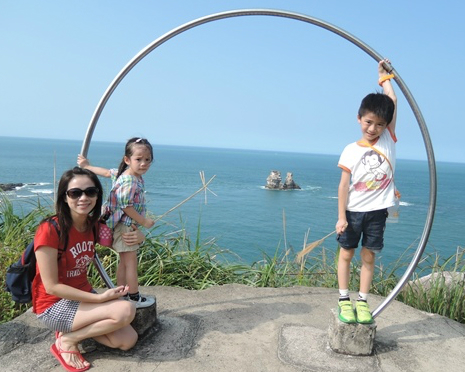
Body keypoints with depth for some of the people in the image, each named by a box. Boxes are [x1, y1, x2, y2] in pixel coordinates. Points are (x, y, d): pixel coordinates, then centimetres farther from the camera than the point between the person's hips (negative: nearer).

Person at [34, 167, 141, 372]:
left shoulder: (93, 224, -2)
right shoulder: (50, 230, -23)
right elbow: (51, 287, -20)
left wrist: (136, 236, -9)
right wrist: (100, 298, -23)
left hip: (83, 296, 7)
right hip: (54, 305, -7)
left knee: (128, 341, -4)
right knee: (126, 310, -25)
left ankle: (73, 329, 11)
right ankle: (67, 340, -4)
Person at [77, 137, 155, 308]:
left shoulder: (129, 174, 6)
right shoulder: (129, 182, -24)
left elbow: (107, 172, 16)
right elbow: (126, 207, -24)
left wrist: (87, 166, 28)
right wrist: (144, 222, -16)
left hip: (129, 226, 10)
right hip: (125, 226, -10)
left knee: (124, 262, 17)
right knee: (130, 262, -3)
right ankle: (135, 298, 5)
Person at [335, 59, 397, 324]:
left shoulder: (389, 140, 0)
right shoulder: (351, 150, -6)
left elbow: (393, 102, -4)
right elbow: (344, 185, -7)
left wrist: (385, 76, 4)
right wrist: (341, 216, -10)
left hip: (378, 211, 1)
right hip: (353, 211, -1)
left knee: (369, 256, 9)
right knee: (346, 253, 7)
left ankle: (362, 301, 19)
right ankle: (344, 299, 18)